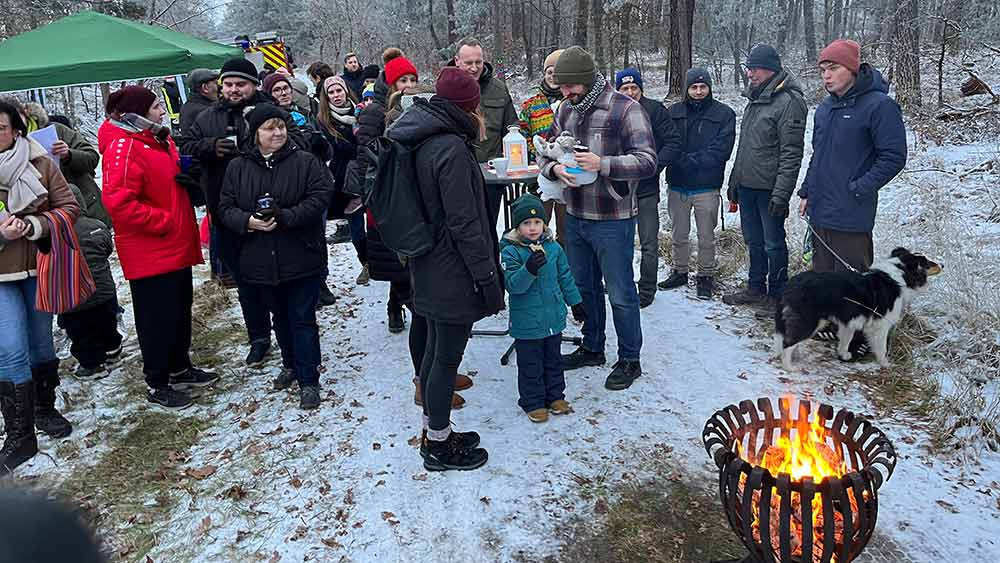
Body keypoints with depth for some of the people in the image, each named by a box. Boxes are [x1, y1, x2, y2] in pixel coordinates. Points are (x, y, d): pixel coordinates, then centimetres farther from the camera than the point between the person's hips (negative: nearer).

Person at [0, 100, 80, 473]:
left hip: (40, 268, 2)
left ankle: (44, 409, 36)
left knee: (41, 341, 16)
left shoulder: (40, 164, -5)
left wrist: (33, 226, -21)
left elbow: (69, 207, -5)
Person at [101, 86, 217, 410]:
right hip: (149, 253, -9)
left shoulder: (159, 139, 12)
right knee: (158, 318, 1)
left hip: (176, 247, 9)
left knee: (181, 311, 18)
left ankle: (180, 369, 34)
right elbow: (118, 203, -27)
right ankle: (157, 385, 15)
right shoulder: (124, 148, -18)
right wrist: (163, 222, -20)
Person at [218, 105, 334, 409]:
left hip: (301, 258, -3)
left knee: (303, 319, 1)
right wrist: (247, 221, -17)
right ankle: (291, 365, 39)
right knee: (280, 318, 20)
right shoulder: (238, 167, 5)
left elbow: (320, 198, -14)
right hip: (260, 261, 4)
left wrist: (285, 217, -22)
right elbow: (226, 207, 3)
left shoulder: (306, 162, -5)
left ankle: (309, 380, 12)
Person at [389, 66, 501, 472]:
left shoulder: (425, 142, 9)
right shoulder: (452, 148, -20)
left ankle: (434, 430, 34)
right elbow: (464, 222, -21)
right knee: (447, 357, 3)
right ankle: (439, 446, 18)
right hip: (454, 272, -10)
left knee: (433, 349, 19)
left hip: (428, 268, 10)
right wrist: (489, 278, -17)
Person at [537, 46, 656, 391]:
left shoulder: (625, 109, -13)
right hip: (575, 217, 7)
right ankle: (592, 348, 38)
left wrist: (602, 164, -27)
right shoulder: (566, 109, 7)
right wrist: (555, 168, -12)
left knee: (621, 293, 5)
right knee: (584, 286, 20)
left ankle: (629, 359, 22)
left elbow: (647, 161, -16)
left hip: (612, 220, -6)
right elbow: (545, 153, 11)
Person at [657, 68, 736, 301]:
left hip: (706, 187, -2)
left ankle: (706, 276, 23)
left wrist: (687, 160, -16)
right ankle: (680, 272, 31)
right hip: (677, 185, 3)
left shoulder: (724, 114, -3)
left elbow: (720, 151, -11)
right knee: (679, 235, 15)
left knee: (706, 237, 8)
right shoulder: (673, 112, 5)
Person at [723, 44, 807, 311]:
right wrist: (734, 180, 20)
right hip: (746, 185, 8)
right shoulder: (755, 99, 13)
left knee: (773, 244, 3)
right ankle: (755, 289, 30)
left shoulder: (789, 101, -14)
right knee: (754, 241, 17)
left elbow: (791, 154, -19)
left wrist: (781, 193, -22)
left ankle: (777, 295, 16)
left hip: (769, 188, -8)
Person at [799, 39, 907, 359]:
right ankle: (833, 324, 35)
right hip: (819, 211, 8)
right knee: (824, 273, 18)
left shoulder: (879, 105, -12)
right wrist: (807, 192, 16)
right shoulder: (825, 108, 12)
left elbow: (893, 157, -13)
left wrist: (857, 189, -15)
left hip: (851, 215, -8)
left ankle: (860, 339, 13)